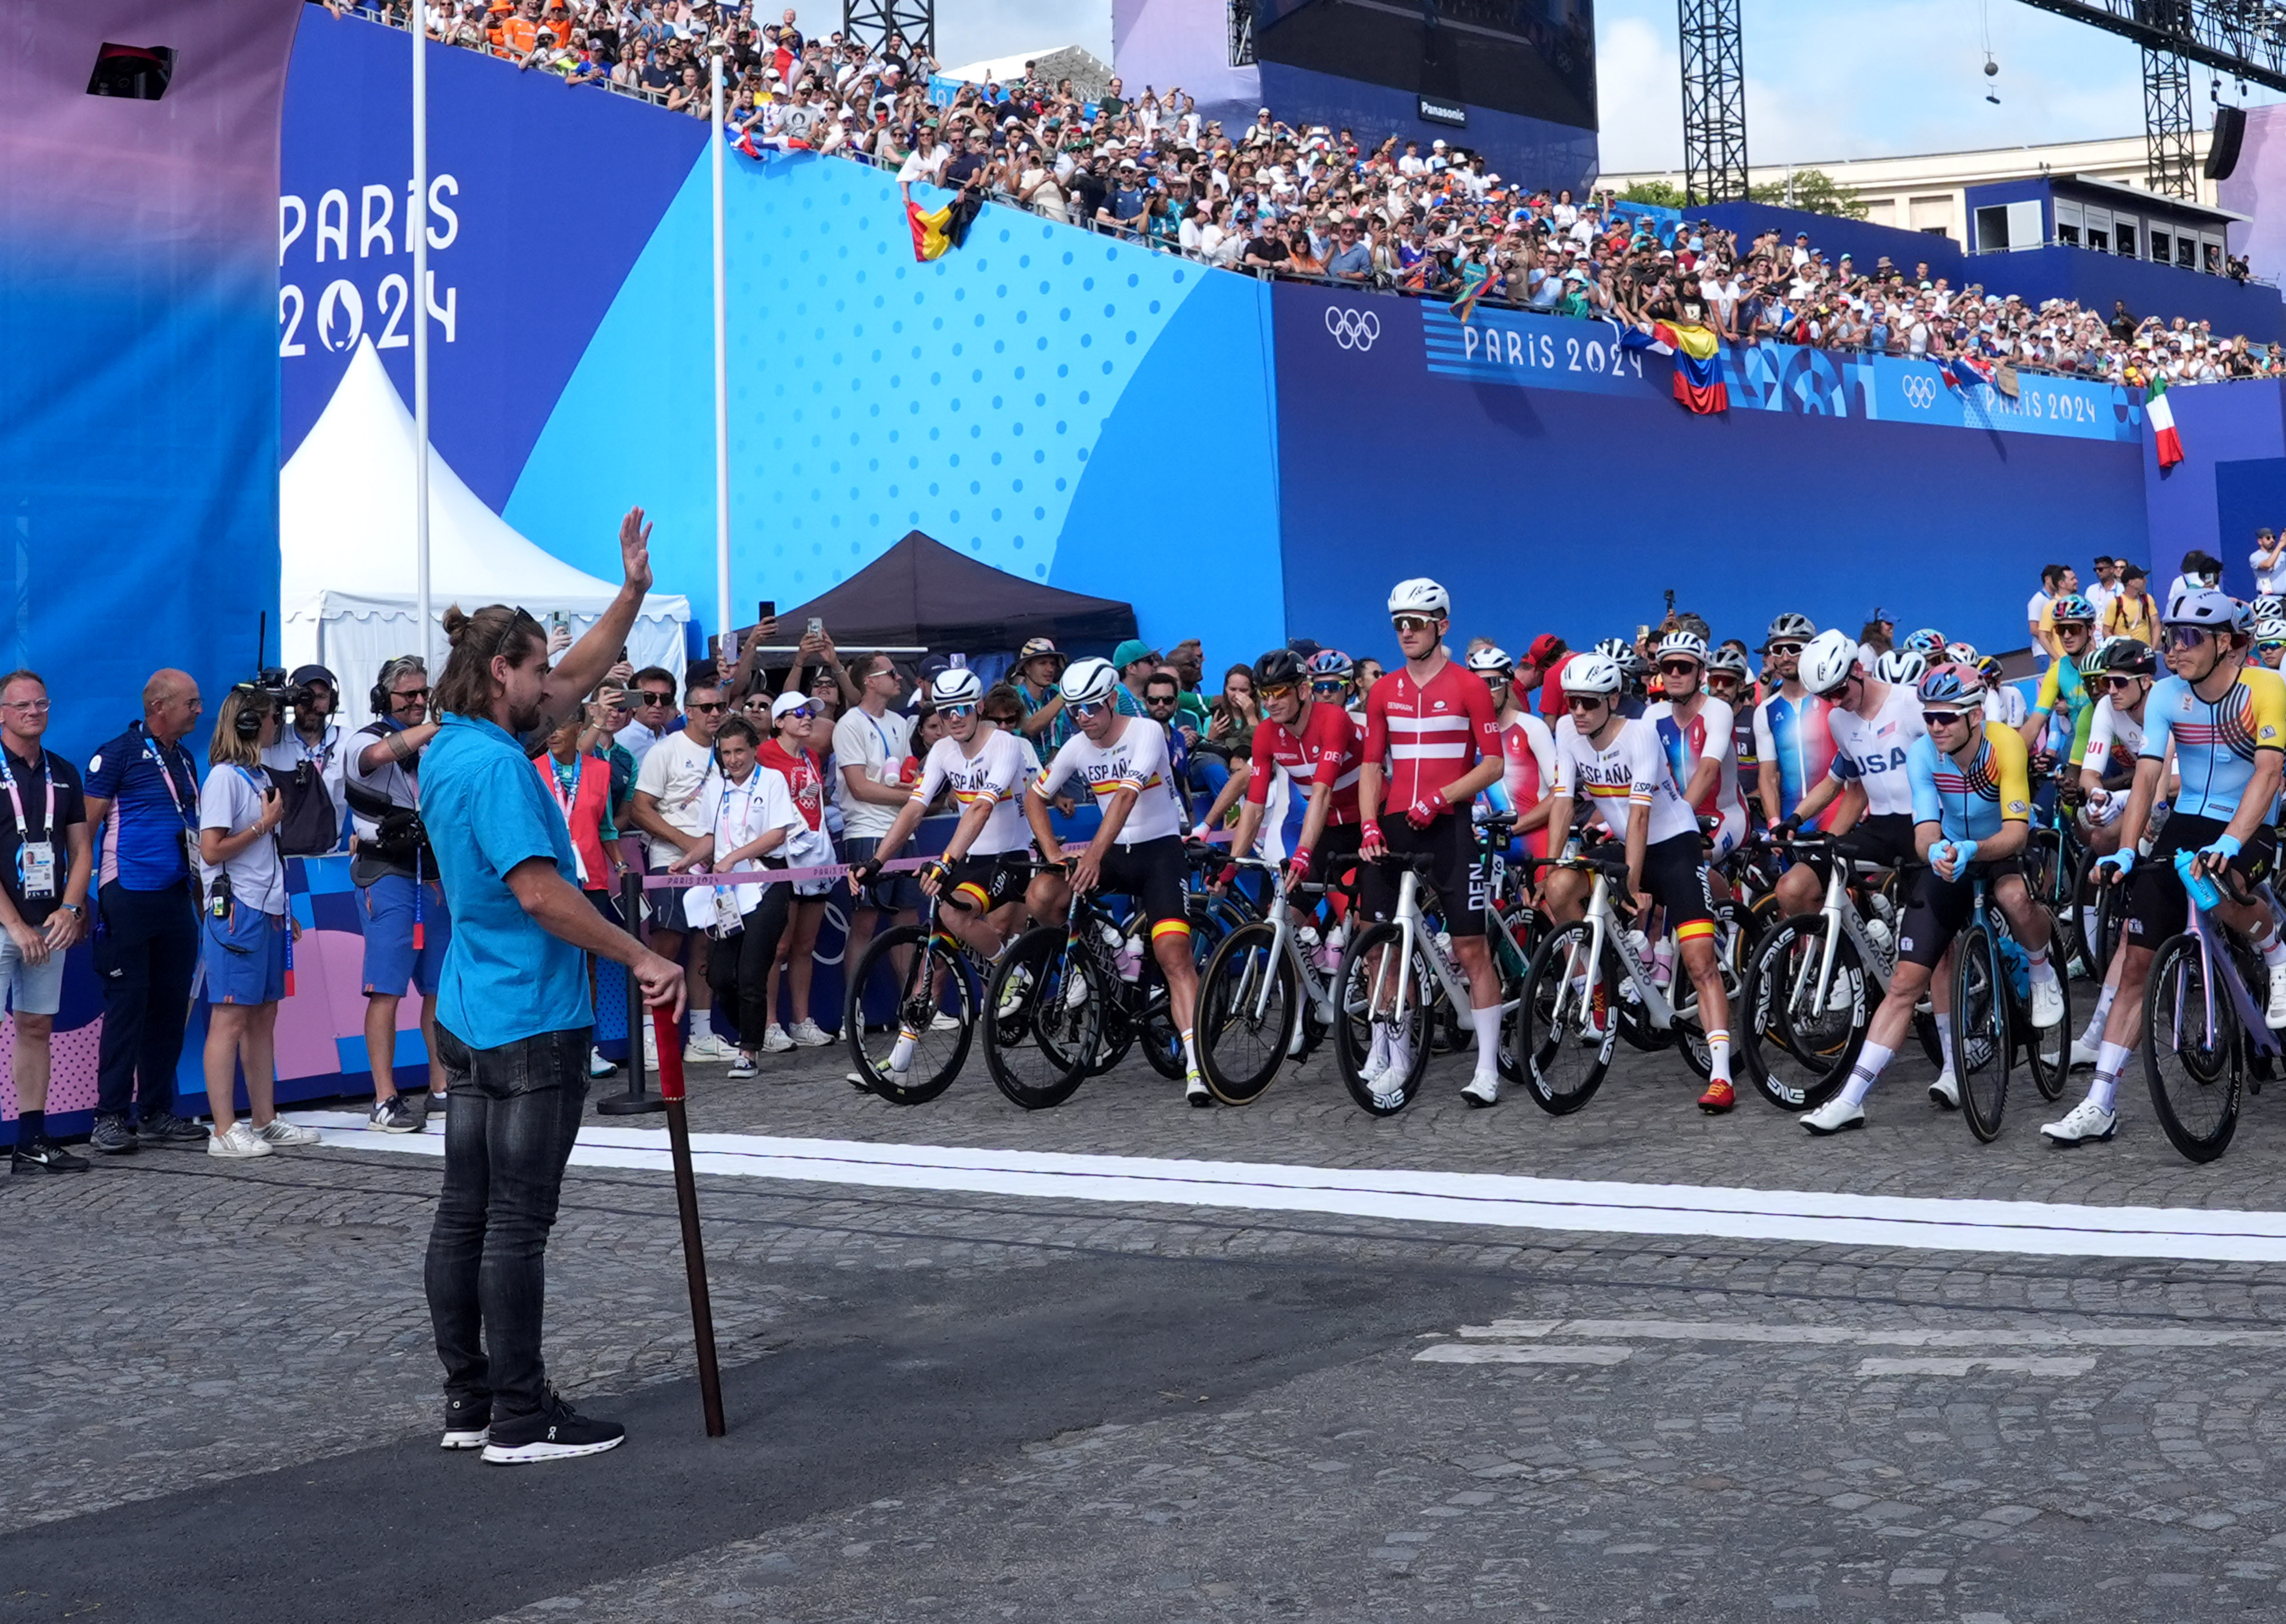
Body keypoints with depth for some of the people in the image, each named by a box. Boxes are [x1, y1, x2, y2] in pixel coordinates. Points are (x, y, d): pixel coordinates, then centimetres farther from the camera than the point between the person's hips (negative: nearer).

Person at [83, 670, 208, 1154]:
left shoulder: (183, 759, 16)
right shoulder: (119, 754, -6)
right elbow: (85, 826, -8)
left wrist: (200, 894, 15)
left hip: (175, 897, 7)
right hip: (129, 894, -7)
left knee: (170, 1006, 8)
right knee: (126, 1004, -5)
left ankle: (157, 1113, 16)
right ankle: (111, 1117, 1)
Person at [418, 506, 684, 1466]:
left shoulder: (454, 747, 11)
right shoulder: (493, 765, -18)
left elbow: (579, 677, 22)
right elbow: (538, 893, -25)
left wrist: (632, 590, 19)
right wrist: (642, 960, -20)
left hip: (470, 1018, 10)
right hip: (531, 1025, -10)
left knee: (465, 1212, 11)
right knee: (517, 1223, -5)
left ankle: (469, 1401, 18)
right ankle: (521, 1420, 0)